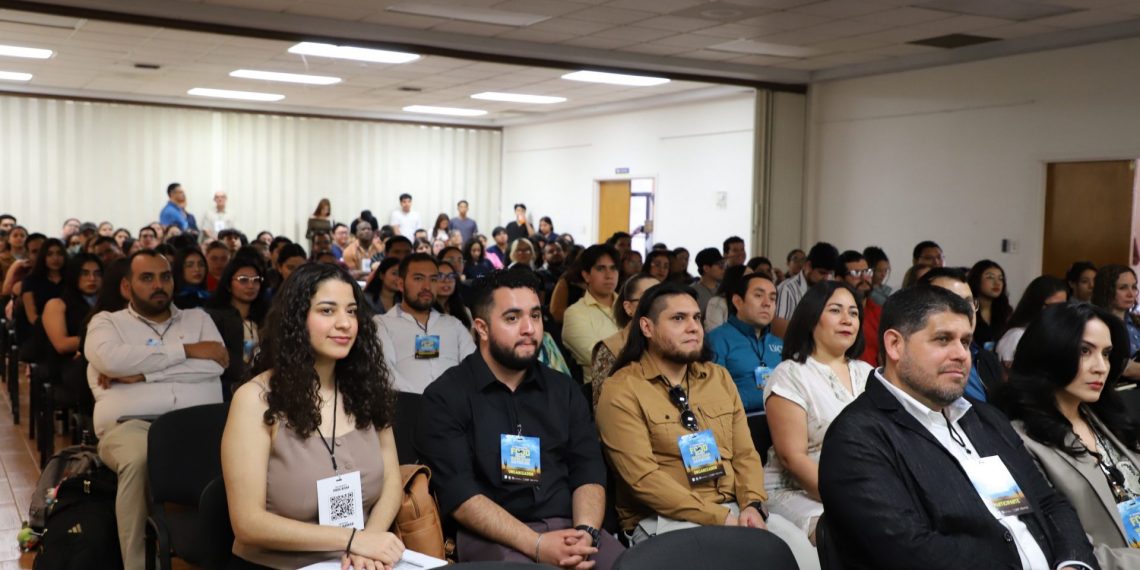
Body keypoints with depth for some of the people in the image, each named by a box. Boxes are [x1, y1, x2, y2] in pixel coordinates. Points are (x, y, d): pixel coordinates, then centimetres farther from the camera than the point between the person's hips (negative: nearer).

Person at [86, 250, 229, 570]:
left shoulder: (198, 318, 24)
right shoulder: (106, 322, 19)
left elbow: (216, 364, 3)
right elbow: (111, 359, -6)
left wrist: (141, 372, -1)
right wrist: (186, 350, -1)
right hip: (131, 425, -1)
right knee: (138, 458, -38)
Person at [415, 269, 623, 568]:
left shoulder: (565, 390, 14)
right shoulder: (445, 397, -1)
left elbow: (588, 472, 7)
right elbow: (458, 494, -11)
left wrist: (585, 531, -14)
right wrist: (536, 545, -20)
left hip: (568, 527, 4)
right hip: (492, 536, -4)